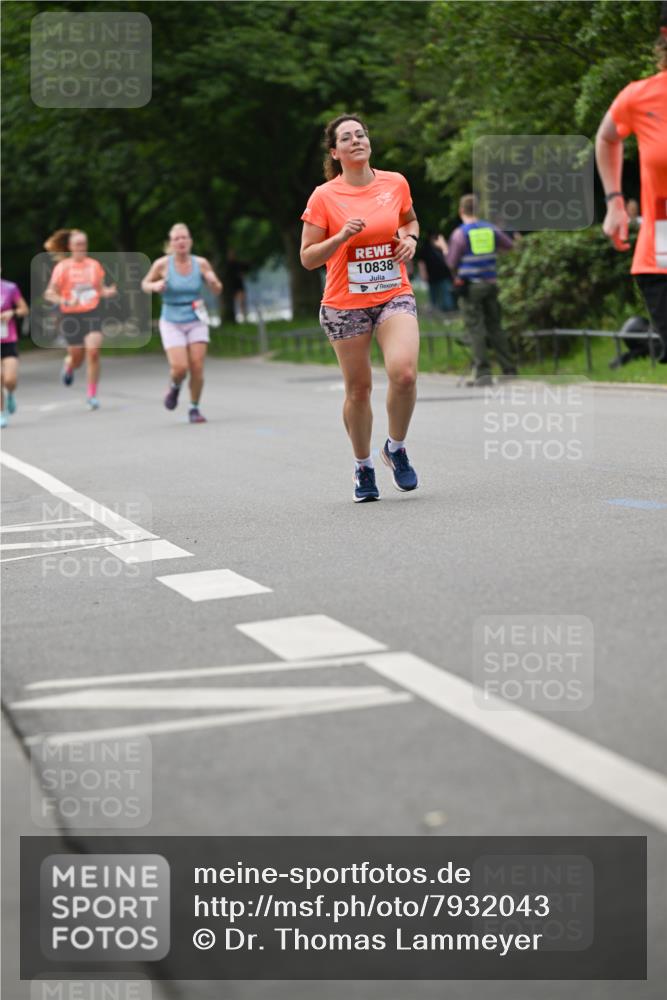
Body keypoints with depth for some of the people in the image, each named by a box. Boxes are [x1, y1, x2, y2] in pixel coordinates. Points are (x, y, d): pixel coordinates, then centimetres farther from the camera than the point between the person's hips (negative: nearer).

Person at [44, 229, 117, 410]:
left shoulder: (94, 265, 6)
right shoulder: (62, 267, -4)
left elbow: (101, 289, 16)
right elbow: (49, 293, -7)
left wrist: (108, 292, -7)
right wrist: (65, 302, -24)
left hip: (93, 313, 1)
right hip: (71, 316, -1)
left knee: (93, 353, -14)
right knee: (77, 358, 8)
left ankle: (92, 394, -3)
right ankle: (68, 367, 47)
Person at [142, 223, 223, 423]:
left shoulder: (201, 263, -4)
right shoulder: (162, 264, -8)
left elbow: (217, 290, 4)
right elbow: (145, 284, 7)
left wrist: (213, 282, -19)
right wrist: (155, 286, -16)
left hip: (196, 322, 1)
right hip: (172, 323, -1)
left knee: (197, 367, -7)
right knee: (180, 367, -14)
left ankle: (194, 408, 12)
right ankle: (175, 386, 22)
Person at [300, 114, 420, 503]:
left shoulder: (396, 183, 3)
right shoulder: (324, 197, -5)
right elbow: (308, 258, -3)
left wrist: (410, 238, 2)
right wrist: (341, 237, -19)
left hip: (395, 296, 1)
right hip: (345, 303, -1)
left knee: (404, 373, -20)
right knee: (358, 388, 3)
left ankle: (396, 448, 6)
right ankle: (363, 467, 25)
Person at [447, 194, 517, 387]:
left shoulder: (459, 234, -10)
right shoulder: (490, 229, 5)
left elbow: (451, 263, -7)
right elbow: (510, 245, 17)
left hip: (470, 286, -5)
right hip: (490, 283, 5)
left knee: (475, 329, -3)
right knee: (495, 326, 12)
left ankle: (483, 373, -8)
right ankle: (509, 369, 11)